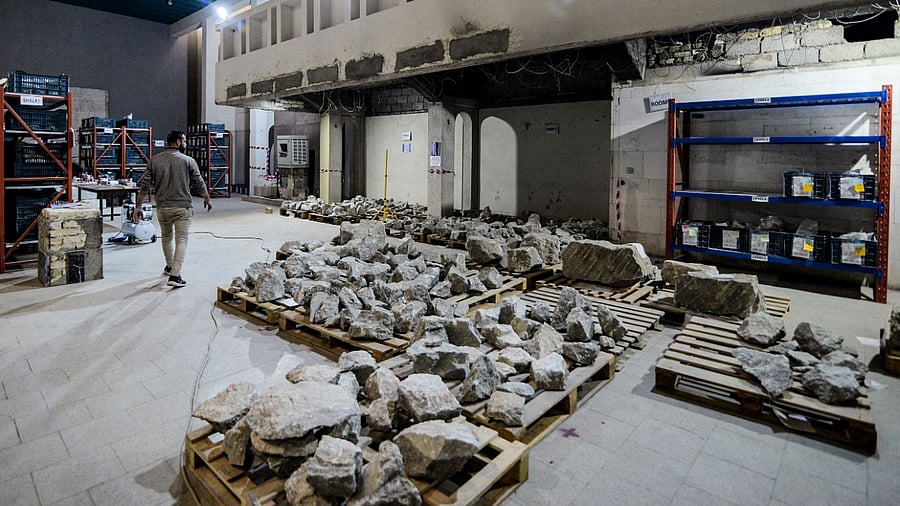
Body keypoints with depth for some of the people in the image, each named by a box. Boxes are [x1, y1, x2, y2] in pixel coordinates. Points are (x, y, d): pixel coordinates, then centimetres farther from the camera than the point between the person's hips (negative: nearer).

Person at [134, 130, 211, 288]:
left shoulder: (154, 160, 3)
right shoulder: (188, 161, -5)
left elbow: (145, 186, 1)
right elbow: (199, 184, -1)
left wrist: (138, 207, 6)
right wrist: (207, 200, 16)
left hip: (162, 207, 4)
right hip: (182, 207, -4)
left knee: (166, 237, 22)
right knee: (181, 240, -3)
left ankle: (170, 267, 38)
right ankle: (175, 275, -12)